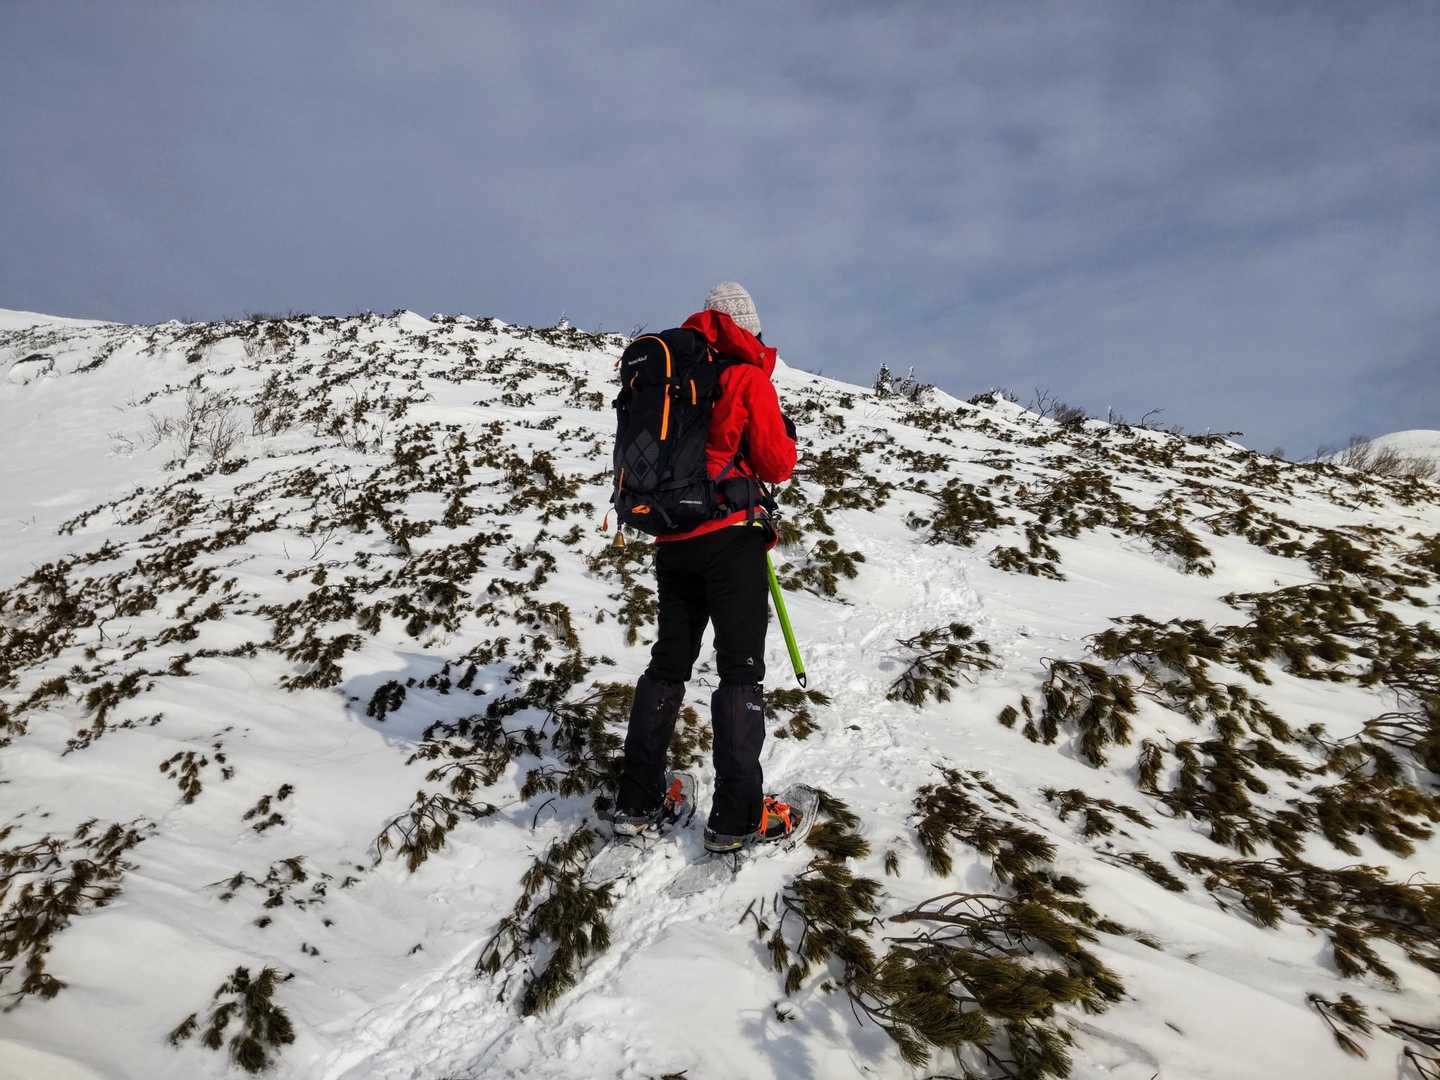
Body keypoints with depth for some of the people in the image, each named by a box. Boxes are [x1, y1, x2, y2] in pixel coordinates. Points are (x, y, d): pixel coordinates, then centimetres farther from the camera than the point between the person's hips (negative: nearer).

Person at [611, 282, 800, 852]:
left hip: (672, 538, 6)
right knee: (741, 669, 0)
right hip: (730, 536, -6)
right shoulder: (747, 375, -4)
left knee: (669, 661, 14)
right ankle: (736, 817, 2)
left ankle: (637, 800, 18)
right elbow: (777, 465, -4)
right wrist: (785, 435, 15)